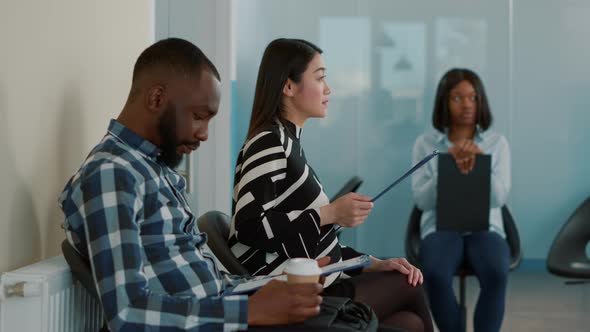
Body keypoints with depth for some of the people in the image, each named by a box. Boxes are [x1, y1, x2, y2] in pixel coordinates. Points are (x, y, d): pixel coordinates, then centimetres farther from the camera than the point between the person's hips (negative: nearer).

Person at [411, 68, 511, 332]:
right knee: (435, 275, -33)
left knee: (496, 273, -33)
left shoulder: (497, 143, 7)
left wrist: (480, 161, -18)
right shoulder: (425, 144, 5)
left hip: (485, 227, 1)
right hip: (441, 227, 0)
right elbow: (422, 200, -3)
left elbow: (499, 198, -3)